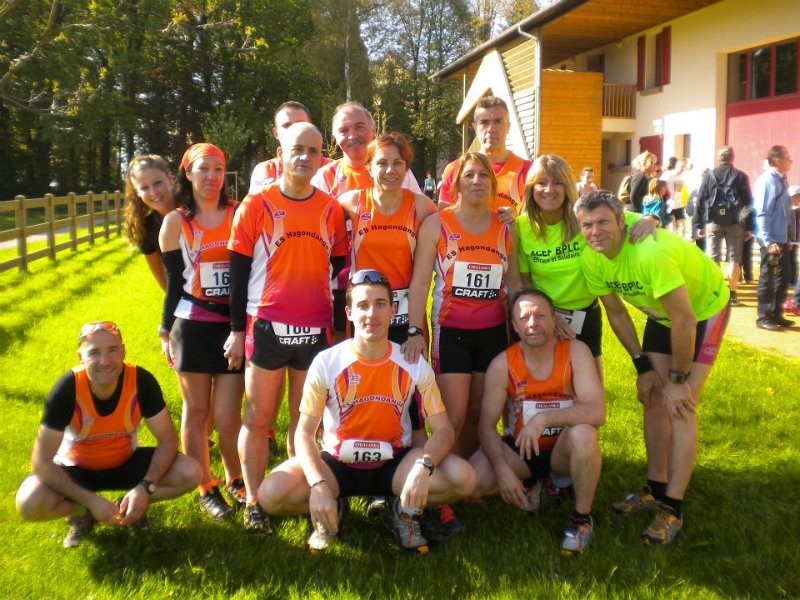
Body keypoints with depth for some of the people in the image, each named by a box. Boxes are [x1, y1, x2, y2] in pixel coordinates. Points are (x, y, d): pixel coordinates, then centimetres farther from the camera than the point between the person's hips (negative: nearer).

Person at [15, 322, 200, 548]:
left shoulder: (141, 381, -25)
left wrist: (145, 488, -32)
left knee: (190, 474, -22)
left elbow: (168, 439, -17)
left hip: (127, 462, 1)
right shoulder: (66, 389, -29)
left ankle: (130, 505, 5)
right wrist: (91, 500, -32)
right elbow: (42, 462, -25)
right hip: (77, 469, -1)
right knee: (29, 503, -31)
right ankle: (81, 512, 3)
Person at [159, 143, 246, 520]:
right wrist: (165, 331, 8)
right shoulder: (175, 223, 2)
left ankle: (235, 480, 26)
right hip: (193, 328, 0)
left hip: (235, 326, 0)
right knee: (196, 412, 8)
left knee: (228, 417, 0)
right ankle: (206, 489, 24)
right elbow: (174, 283, 7)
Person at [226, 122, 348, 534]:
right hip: (266, 327, -2)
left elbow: (339, 270, 13)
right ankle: (254, 503, 17)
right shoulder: (256, 205, -2)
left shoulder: (332, 209, 6)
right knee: (258, 418, 5)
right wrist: (237, 329, -2)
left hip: (316, 329, 2)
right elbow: (238, 271, 0)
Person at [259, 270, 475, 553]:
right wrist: (318, 484, -29)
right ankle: (331, 511, 7)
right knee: (271, 493, -27)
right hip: (337, 464, 0)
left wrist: (424, 466, -33)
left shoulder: (414, 365, -10)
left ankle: (404, 511, 6)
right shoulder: (326, 363, -13)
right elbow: (305, 433, -11)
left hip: (394, 464, 1)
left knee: (463, 478, -26)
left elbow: (443, 430, -10)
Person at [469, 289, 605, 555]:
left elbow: (597, 412, -27)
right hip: (519, 449, 2)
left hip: (562, 450, -2)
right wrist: (502, 469, -26)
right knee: (472, 480, -24)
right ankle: (528, 485, 11)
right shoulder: (502, 364, -12)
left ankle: (582, 518, -10)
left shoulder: (575, 352, -16)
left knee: (583, 435, -36)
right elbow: (486, 425, -11)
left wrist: (543, 418, -37)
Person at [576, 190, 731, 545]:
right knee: (654, 399, 5)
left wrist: (679, 378, -22)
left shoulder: (651, 252, -39)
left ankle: (672, 509, -3)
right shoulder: (591, 260, -17)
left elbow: (685, 320, -32)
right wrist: (643, 367, -4)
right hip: (661, 313, 6)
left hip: (705, 309, -6)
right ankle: (656, 489, 20)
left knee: (680, 406, -12)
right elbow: (617, 313, -4)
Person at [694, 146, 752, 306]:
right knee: (734, 259, 4)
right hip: (734, 222, 0)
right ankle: (732, 294, 4)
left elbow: (700, 201, 3)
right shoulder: (741, 176, 1)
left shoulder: (709, 176, 3)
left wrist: (700, 224, 7)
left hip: (713, 221, 1)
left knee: (713, 259, 4)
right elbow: (748, 201, 0)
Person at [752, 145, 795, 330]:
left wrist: (788, 238, 17)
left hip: (782, 239, 9)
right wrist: (768, 241, -25)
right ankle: (764, 317, 10)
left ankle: (776, 314, 25)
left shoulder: (780, 180, 14)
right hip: (772, 240, -9)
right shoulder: (768, 180, -15)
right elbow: (762, 214, -20)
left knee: (783, 277, 14)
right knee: (768, 278, 0)